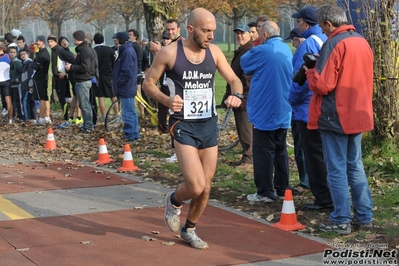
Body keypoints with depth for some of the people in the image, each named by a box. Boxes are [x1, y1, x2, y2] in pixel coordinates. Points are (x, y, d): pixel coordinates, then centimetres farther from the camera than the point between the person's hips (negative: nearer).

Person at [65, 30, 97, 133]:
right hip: (81, 81, 10)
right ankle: (87, 124, 21)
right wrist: (72, 65, 11)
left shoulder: (85, 51, -16)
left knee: (85, 104, -6)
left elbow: (85, 67, -23)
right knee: (83, 104, 14)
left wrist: (71, 67, -16)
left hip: (83, 81, -10)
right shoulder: (81, 50, 16)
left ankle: (88, 126, -1)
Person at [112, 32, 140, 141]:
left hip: (126, 88, -11)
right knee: (130, 112, 16)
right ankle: (134, 134, 23)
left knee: (128, 113, -4)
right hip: (127, 88, 11)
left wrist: (118, 83, -13)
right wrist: (118, 84, 15)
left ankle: (130, 134, 1)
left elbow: (127, 72, -23)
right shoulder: (125, 50, 15)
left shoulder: (127, 52, -17)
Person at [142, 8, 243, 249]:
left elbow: (234, 79, 7)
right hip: (184, 126, -5)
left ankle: (189, 230, 34)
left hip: (210, 124, 5)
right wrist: (166, 100, -21)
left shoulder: (214, 52, 1)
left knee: (206, 187, 11)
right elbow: (148, 83, -2)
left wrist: (237, 95, -16)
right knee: (196, 187, -16)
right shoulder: (170, 53, -11)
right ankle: (174, 202, 21)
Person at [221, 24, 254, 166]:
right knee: (242, 128, 14)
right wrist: (230, 94, 22)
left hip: (245, 97, -11)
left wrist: (241, 96, -23)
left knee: (245, 129, -6)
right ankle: (247, 155, 21)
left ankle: (248, 157, 0)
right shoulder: (240, 51, 19)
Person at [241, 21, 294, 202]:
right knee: (280, 150, 14)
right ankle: (282, 188, 20)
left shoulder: (262, 51, -15)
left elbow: (244, 63, 0)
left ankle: (265, 192, 1)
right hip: (283, 111, 8)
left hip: (265, 111, -7)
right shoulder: (287, 50, 8)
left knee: (263, 152, -2)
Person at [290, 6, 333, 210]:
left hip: (308, 108, -8)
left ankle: (323, 198, 4)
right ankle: (331, 195, 22)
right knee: (324, 153, 15)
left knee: (314, 155, -1)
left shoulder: (308, 44, -16)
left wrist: (292, 100, -2)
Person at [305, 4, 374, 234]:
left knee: (337, 169, 0)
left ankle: (341, 220, 4)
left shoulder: (334, 44, -16)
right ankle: (365, 216, 19)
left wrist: (310, 72, 0)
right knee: (355, 166, 16)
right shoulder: (363, 42, 9)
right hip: (359, 114, 8)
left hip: (336, 116, -8)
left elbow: (322, 85, -20)